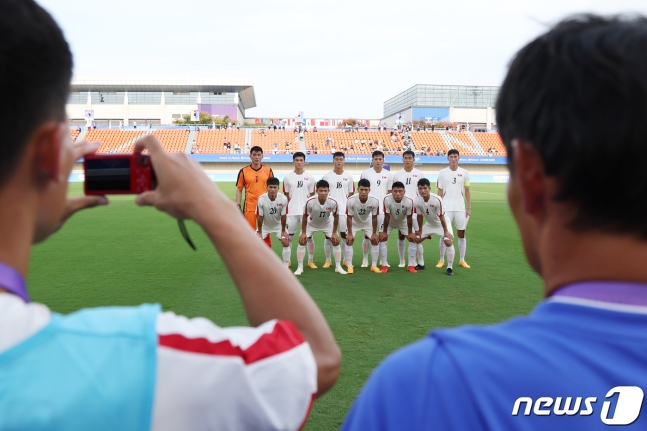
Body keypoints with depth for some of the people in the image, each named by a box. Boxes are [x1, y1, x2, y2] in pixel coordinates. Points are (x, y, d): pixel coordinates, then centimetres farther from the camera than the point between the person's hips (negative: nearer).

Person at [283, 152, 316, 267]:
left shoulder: (310, 177, 2)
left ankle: (311, 261, 13)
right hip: (292, 211, 0)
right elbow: (286, 195, 9)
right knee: (289, 236, 5)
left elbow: (312, 195, 7)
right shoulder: (287, 177, 2)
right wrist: (291, 204, -1)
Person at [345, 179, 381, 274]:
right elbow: (349, 217, -23)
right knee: (349, 241, -14)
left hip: (368, 223, 2)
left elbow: (374, 218, -16)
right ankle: (350, 266, -6)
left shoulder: (375, 201, -31)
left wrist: (374, 233, -12)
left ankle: (374, 266, 6)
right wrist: (350, 233, -21)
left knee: (375, 241, -5)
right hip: (354, 223, -2)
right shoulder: (351, 200, -36)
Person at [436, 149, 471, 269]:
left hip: (460, 208, 1)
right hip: (446, 208, -1)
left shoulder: (464, 173, 4)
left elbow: (467, 191, 7)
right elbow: (440, 192, 4)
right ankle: (441, 260, 9)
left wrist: (469, 208, 2)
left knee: (461, 233, 5)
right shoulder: (442, 173, 1)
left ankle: (462, 260, 14)